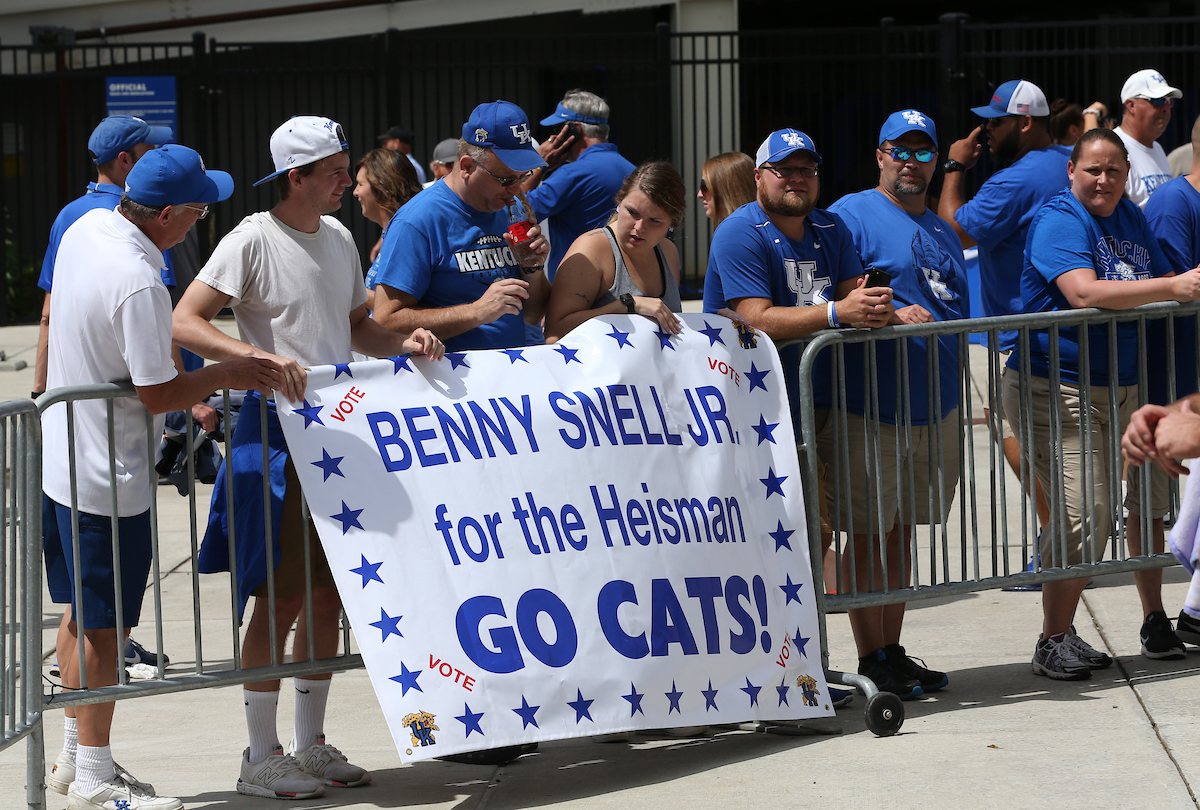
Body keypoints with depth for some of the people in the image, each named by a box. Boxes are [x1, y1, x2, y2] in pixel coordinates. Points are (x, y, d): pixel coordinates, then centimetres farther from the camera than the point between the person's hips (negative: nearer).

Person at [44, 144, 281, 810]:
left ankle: (80, 757, 29)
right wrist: (222, 376, -7)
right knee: (105, 626, 0)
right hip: (111, 476, -10)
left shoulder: (85, 228, 1)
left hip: (67, 452, 10)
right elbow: (158, 394, -22)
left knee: (85, 613, 19)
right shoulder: (138, 286, -28)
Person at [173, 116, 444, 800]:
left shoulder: (338, 238, 12)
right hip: (278, 434, -7)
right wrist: (260, 357, -29)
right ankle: (262, 756, 5)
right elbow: (185, 324, -17)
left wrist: (403, 343, 1)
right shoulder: (254, 241, -11)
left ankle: (312, 744, 21)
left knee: (328, 593, 11)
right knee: (282, 596, -4)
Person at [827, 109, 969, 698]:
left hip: (936, 407, 7)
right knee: (868, 534, -4)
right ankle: (872, 661, 0)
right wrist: (892, 314, -26)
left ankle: (894, 650, 18)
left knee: (903, 531, 12)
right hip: (873, 407, -7)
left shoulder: (941, 231, 20)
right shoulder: (852, 215, -4)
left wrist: (953, 396, 22)